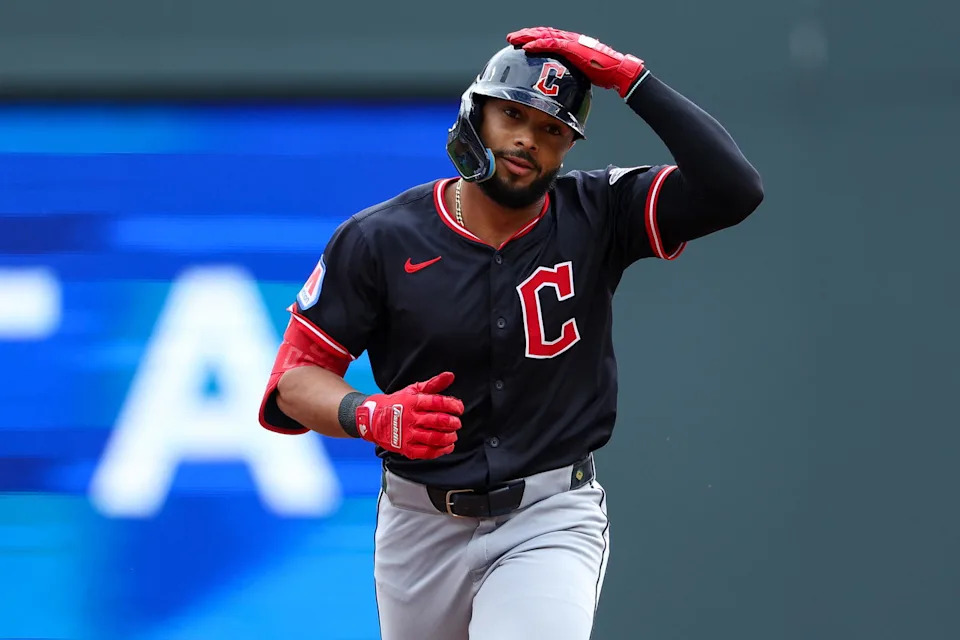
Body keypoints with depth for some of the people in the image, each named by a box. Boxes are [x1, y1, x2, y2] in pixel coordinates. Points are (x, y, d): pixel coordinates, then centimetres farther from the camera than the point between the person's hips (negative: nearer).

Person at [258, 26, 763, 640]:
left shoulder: (596, 217, -5)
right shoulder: (379, 239, -5)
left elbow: (734, 189, -19)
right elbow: (294, 381, -5)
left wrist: (629, 76, -21)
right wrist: (375, 416, -27)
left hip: (552, 521, -2)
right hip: (421, 529, 2)